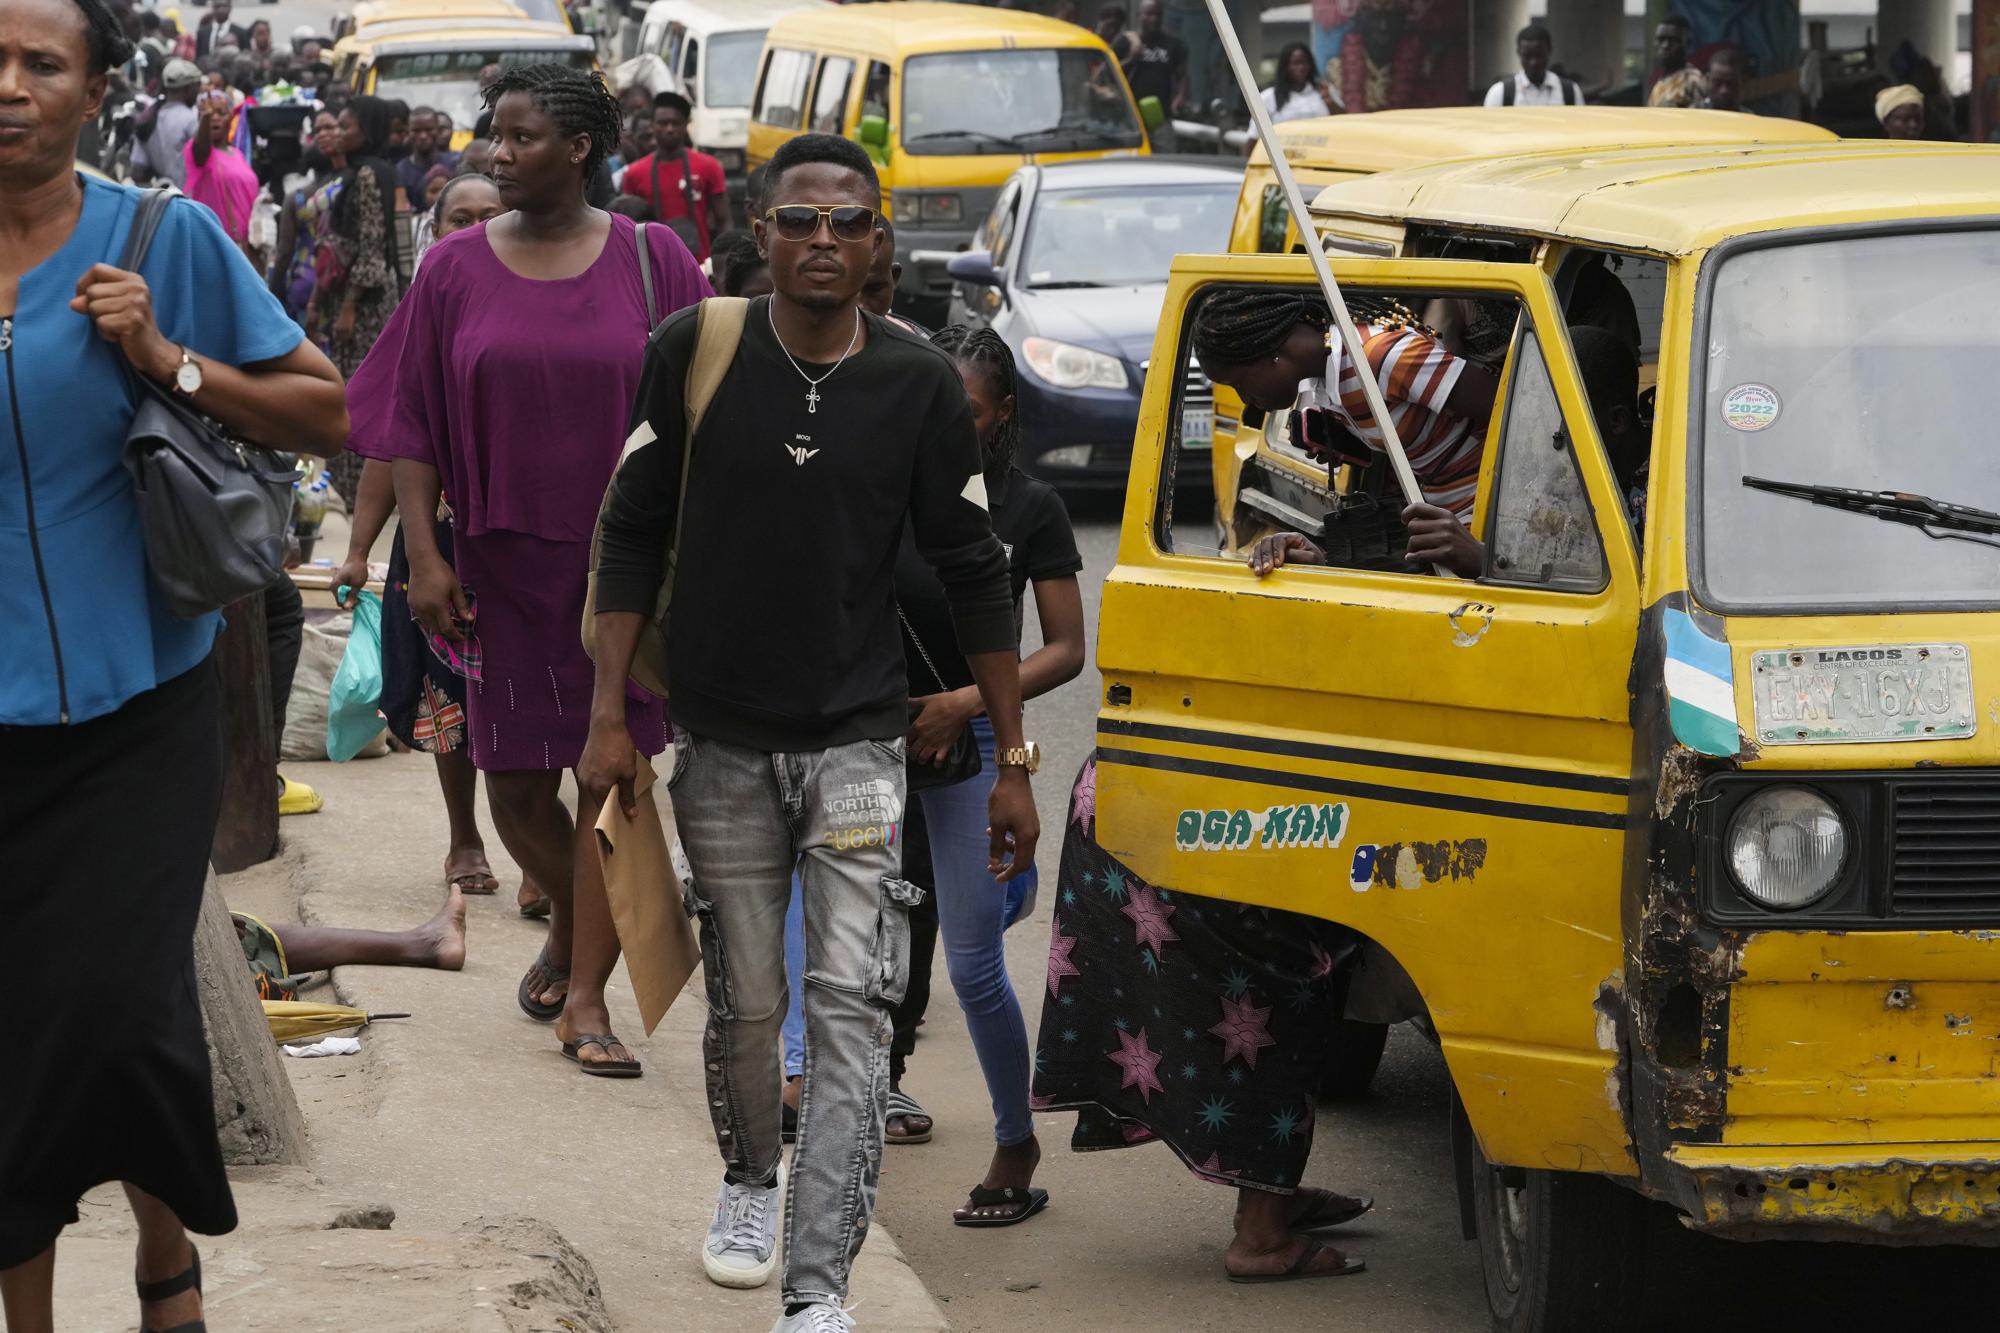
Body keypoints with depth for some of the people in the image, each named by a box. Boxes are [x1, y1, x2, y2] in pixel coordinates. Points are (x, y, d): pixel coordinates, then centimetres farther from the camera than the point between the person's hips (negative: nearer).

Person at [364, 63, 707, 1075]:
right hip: (506, 563, 2)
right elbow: (411, 425, 2)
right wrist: (424, 553, -6)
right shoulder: (456, 270, 1)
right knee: (514, 781, 6)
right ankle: (569, 929, 35)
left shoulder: (651, 261, -2)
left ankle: (584, 999, 0)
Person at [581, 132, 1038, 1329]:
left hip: (858, 738, -1)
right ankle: (751, 1180, 42)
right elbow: (634, 533, 2)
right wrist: (611, 713, -3)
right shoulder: (695, 355, -4)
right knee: (746, 1004, 11)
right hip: (721, 738, 1)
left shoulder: (920, 384, -3)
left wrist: (1013, 758, 3)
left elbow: (974, 574, 3)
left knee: (852, 1004, -13)